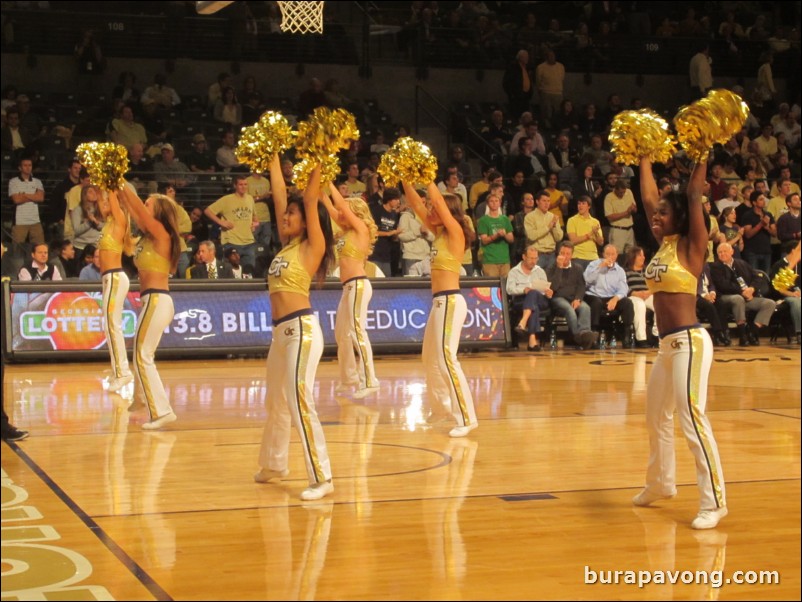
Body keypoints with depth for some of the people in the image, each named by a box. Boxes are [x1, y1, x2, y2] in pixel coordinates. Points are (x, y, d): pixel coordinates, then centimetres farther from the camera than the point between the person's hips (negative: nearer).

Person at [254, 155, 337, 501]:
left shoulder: (312, 246, -5)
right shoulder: (287, 245, 14)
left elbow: (310, 200, -12)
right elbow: (279, 196, 16)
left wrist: (317, 166, -11)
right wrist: (273, 159, 20)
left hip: (302, 329, -9)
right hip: (281, 330, 9)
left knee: (300, 401, -14)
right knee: (276, 401, 18)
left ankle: (322, 479, -13)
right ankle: (274, 465, 32)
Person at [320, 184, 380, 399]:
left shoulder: (361, 228, -6)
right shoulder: (346, 231, 15)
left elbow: (342, 206, -12)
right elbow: (332, 210, 18)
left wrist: (330, 183, -6)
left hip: (358, 285, -10)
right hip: (349, 287, 10)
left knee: (357, 332, -13)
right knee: (341, 333, 13)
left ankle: (369, 381, -14)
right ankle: (349, 378, 21)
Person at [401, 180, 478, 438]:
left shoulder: (455, 232, -9)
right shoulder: (439, 233, 13)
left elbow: (436, 199, -19)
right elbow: (416, 204, 13)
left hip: (450, 302, -10)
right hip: (439, 302, 10)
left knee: (446, 357, -14)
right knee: (431, 358, 15)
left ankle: (467, 418, -13)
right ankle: (451, 408, 24)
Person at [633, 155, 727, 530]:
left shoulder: (691, 246, -7)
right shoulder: (663, 245, 11)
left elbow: (694, 197, -14)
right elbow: (647, 197, 17)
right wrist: (644, 159, 20)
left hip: (690, 342, -9)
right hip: (667, 344, 9)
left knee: (692, 418, -14)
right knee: (656, 416, 18)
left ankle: (713, 502, -12)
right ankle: (660, 484, 34)